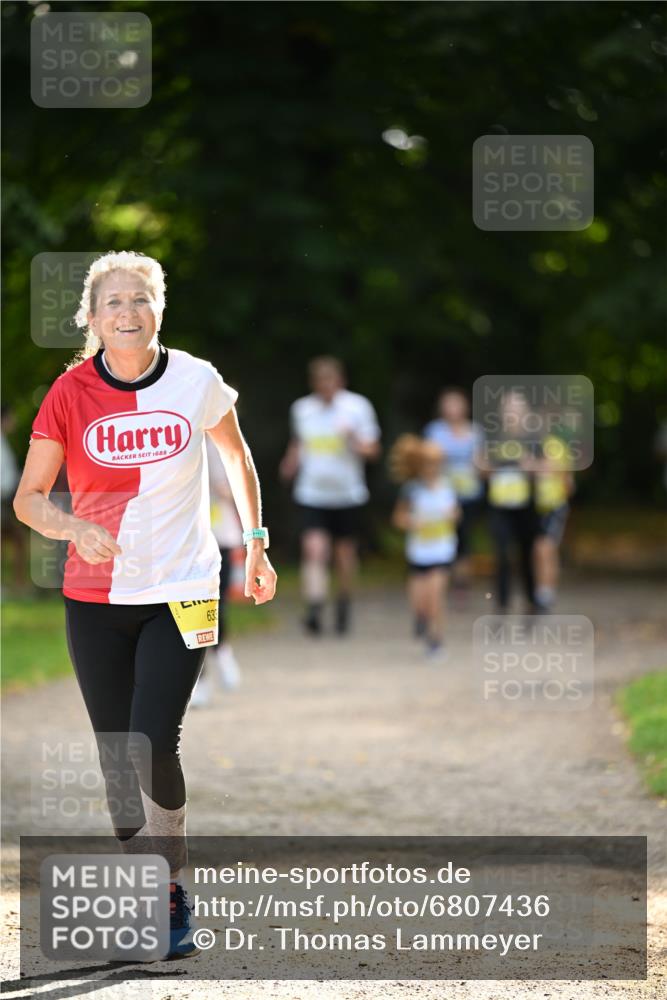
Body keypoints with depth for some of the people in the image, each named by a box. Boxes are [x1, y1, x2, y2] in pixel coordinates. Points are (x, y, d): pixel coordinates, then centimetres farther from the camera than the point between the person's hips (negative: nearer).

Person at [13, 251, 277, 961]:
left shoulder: (195, 381, -5)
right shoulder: (71, 393, -6)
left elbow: (236, 456, 15)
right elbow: (27, 498, -3)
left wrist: (256, 544, 17)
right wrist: (76, 527, -22)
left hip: (181, 591, -2)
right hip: (95, 598, 2)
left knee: (155, 744, -15)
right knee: (116, 752, 6)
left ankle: (171, 895, -1)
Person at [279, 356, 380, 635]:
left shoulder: (357, 406, -5)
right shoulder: (301, 408, 4)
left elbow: (372, 449, -4)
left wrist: (355, 442, -24)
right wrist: (291, 463, 6)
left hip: (348, 495, 0)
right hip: (312, 495, 0)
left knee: (345, 555, 11)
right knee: (314, 550, -17)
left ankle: (343, 602, 36)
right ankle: (314, 610, -25)